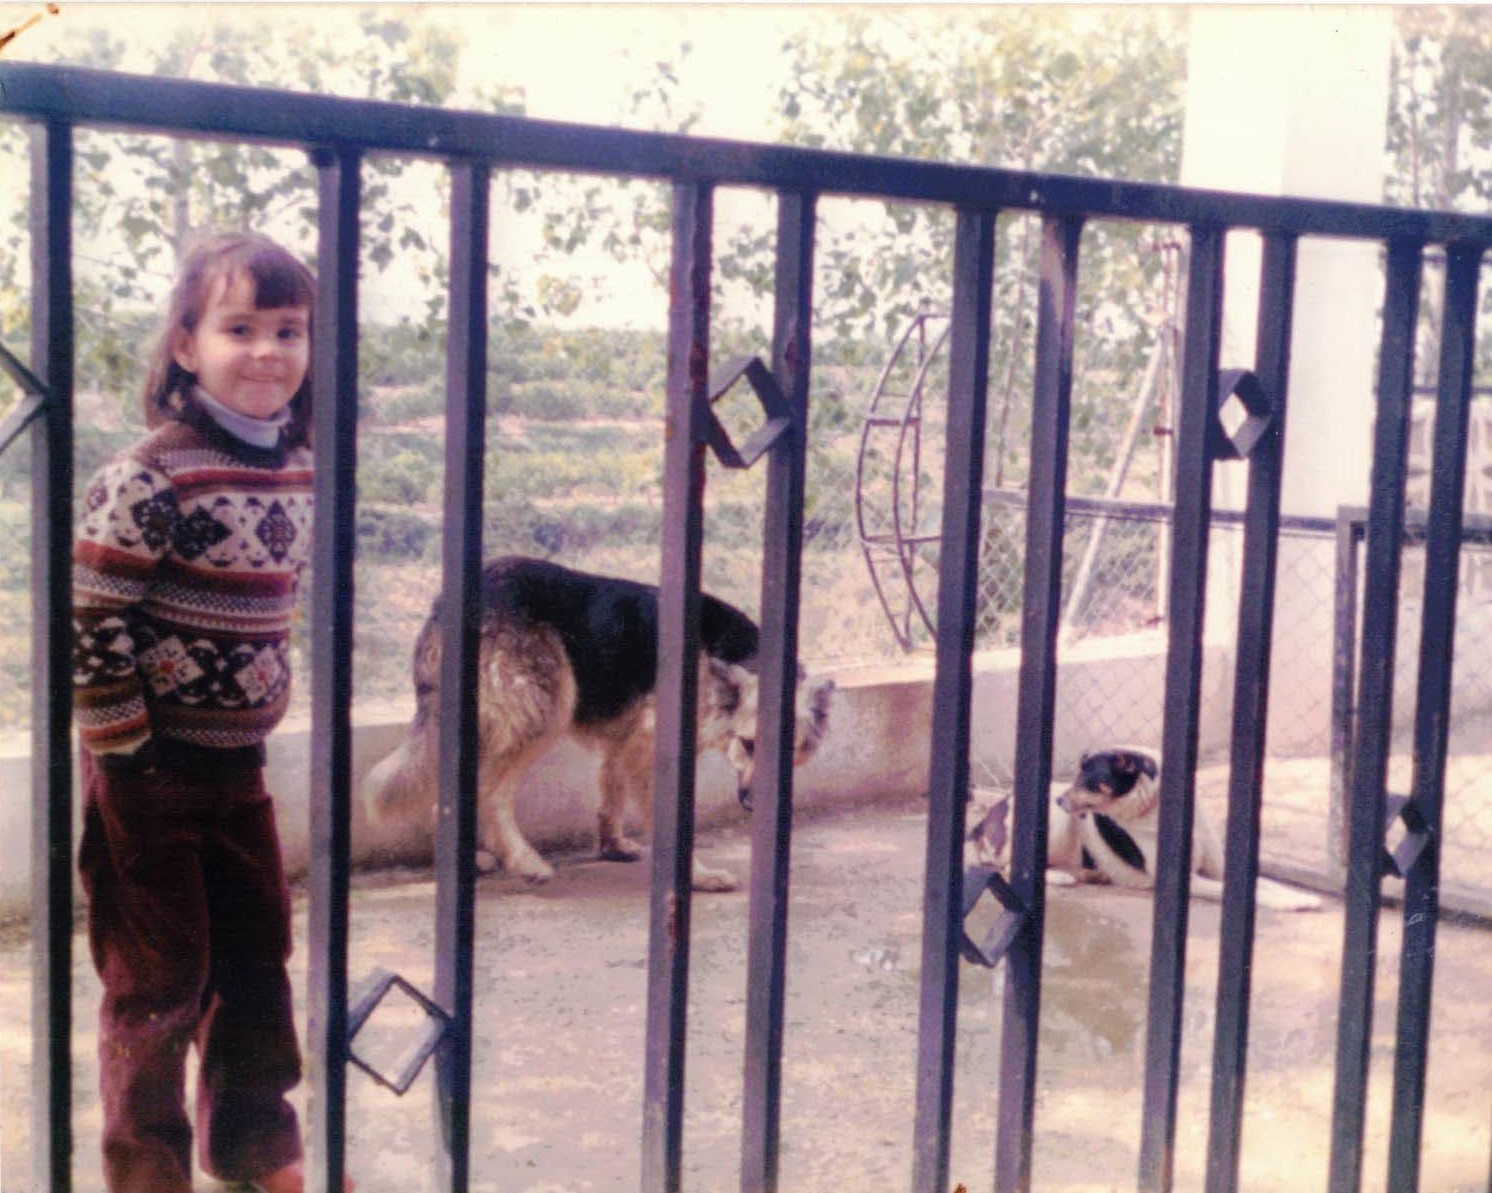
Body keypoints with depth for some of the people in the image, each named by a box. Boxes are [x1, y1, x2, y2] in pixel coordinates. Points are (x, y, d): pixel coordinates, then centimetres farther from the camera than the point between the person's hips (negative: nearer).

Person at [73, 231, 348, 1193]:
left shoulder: (298, 468, 2)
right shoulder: (153, 477, -20)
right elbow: (89, 619, -19)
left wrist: (258, 716, 13)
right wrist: (126, 749, -15)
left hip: (239, 764, 7)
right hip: (147, 772, -6)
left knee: (259, 954, 16)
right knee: (159, 979, 5)